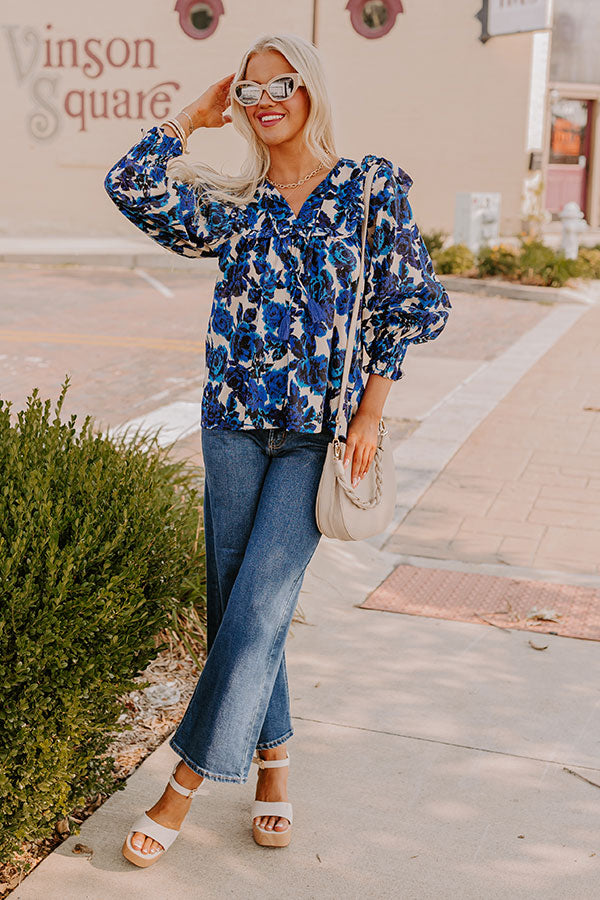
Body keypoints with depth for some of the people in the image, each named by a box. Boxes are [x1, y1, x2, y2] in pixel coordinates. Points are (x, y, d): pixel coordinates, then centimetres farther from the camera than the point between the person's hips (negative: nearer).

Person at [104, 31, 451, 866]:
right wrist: (195, 115, 5)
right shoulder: (233, 204, 8)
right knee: (235, 602, 6)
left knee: (259, 605, -8)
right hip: (235, 423, 4)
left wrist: (369, 414, -5)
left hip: (322, 431, -3)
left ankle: (190, 775, 4)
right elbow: (133, 185, -4)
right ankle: (273, 763, 24)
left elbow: (413, 306, 0)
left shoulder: (373, 187, 1)